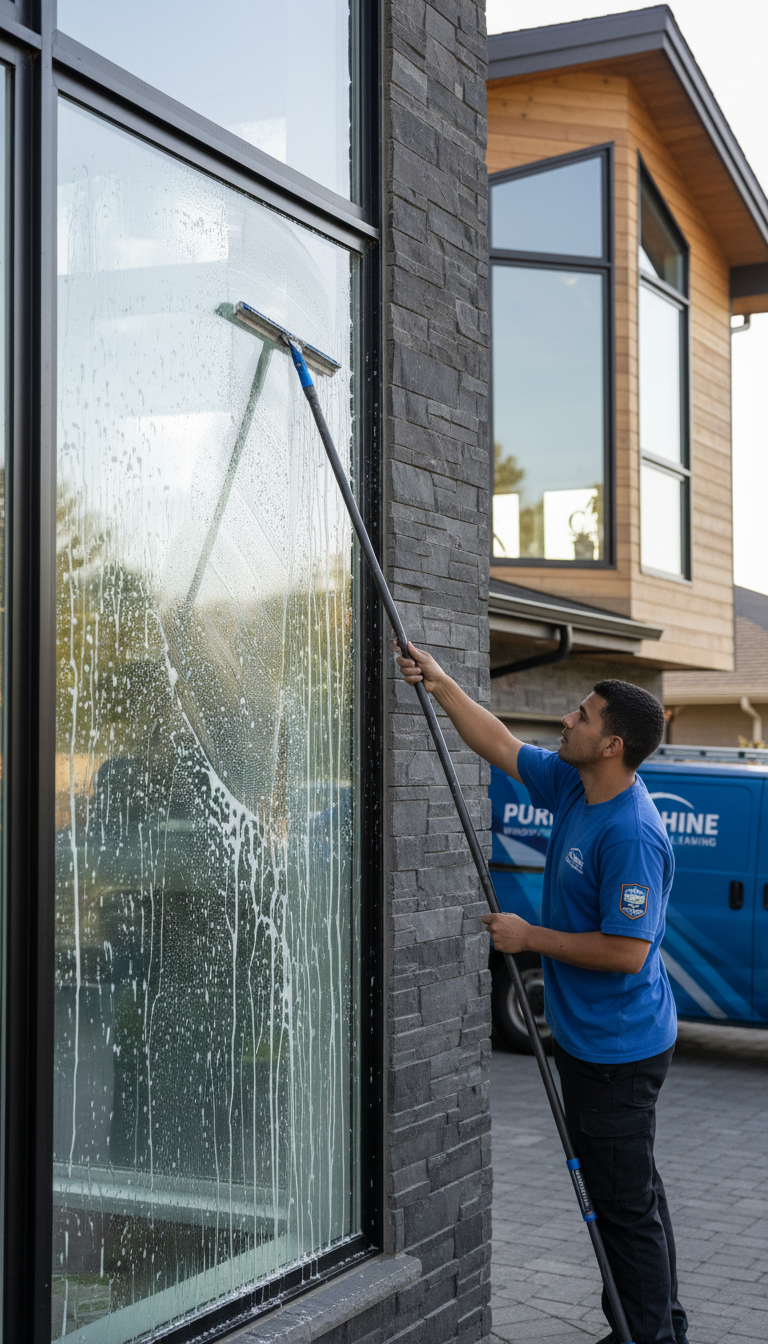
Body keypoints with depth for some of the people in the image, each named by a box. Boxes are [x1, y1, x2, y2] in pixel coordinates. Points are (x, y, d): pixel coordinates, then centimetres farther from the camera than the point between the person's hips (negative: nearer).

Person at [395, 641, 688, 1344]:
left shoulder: (631, 835, -25)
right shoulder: (573, 786, 3)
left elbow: (625, 951, -27)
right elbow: (500, 744, 15)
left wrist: (530, 937, -18)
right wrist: (440, 683, 11)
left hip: (617, 1050, -10)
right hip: (592, 1039, 10)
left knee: (626, 1204, 0)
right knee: (628, 1194, 19)